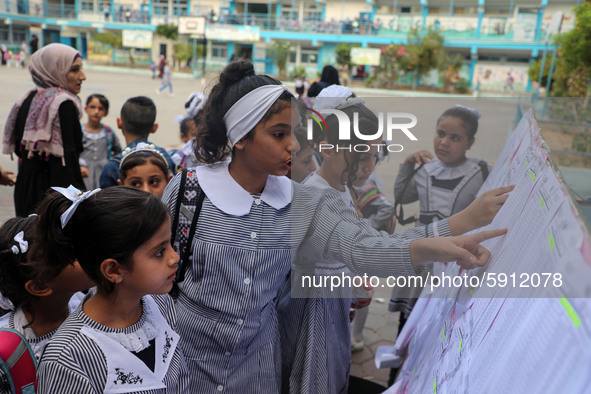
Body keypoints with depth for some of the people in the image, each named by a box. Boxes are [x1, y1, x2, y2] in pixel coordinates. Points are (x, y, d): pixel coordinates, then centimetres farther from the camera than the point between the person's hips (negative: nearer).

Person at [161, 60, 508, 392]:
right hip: (188, 351, -1)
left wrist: (430, 248, -40)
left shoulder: (303, 204, -9)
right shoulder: (188, 189, -13)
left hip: (257, 358, 2)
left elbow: (360, 246, -23)